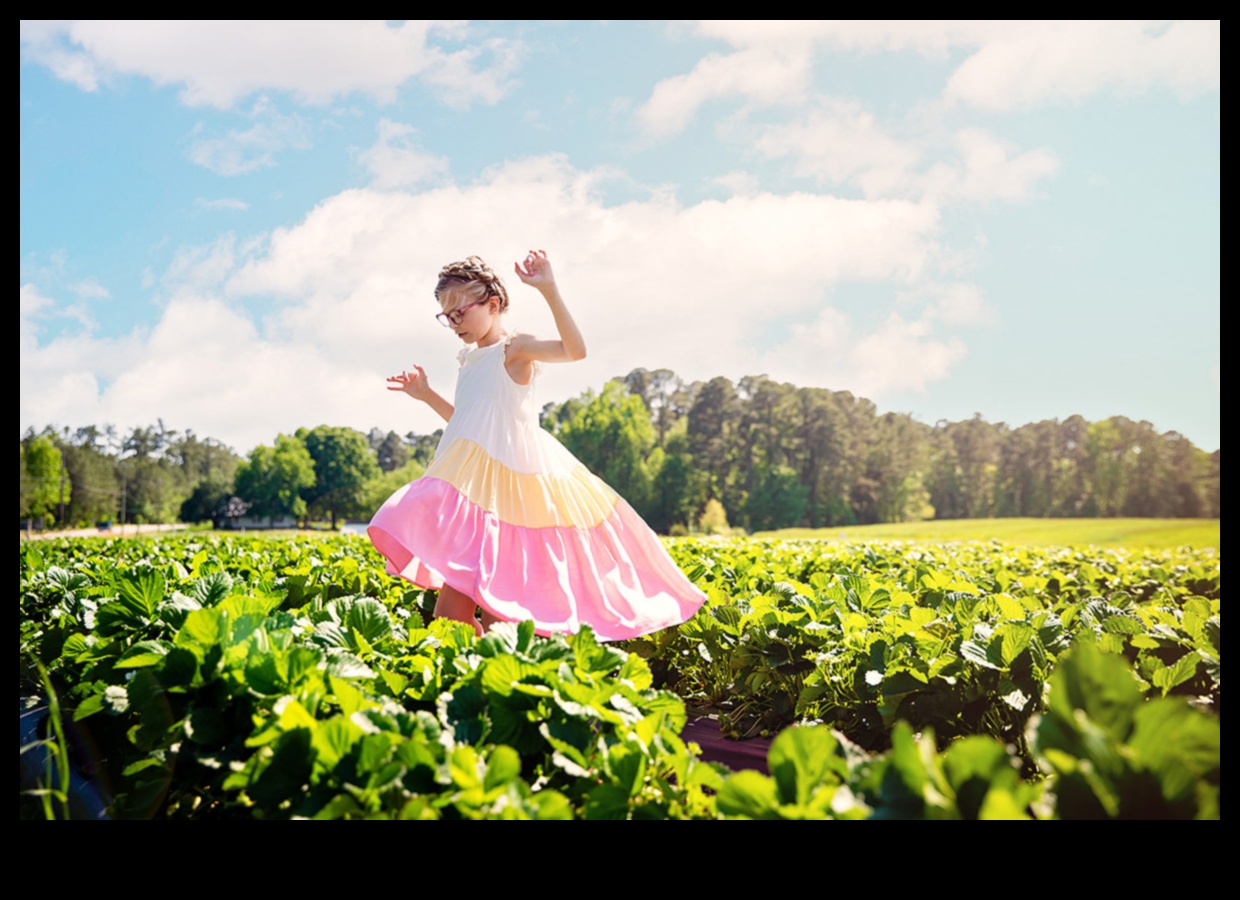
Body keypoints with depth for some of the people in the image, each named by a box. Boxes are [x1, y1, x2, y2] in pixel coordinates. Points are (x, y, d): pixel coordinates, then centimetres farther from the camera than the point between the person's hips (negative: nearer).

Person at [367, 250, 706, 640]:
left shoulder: (514, 349, -6)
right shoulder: (470, 358, 18)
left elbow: (575, 349, -25)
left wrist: (549, 290, -29)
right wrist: (426, 395, 24)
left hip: (504, 484, -8)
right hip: (470, 485, 8)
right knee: (452, 596, 1)